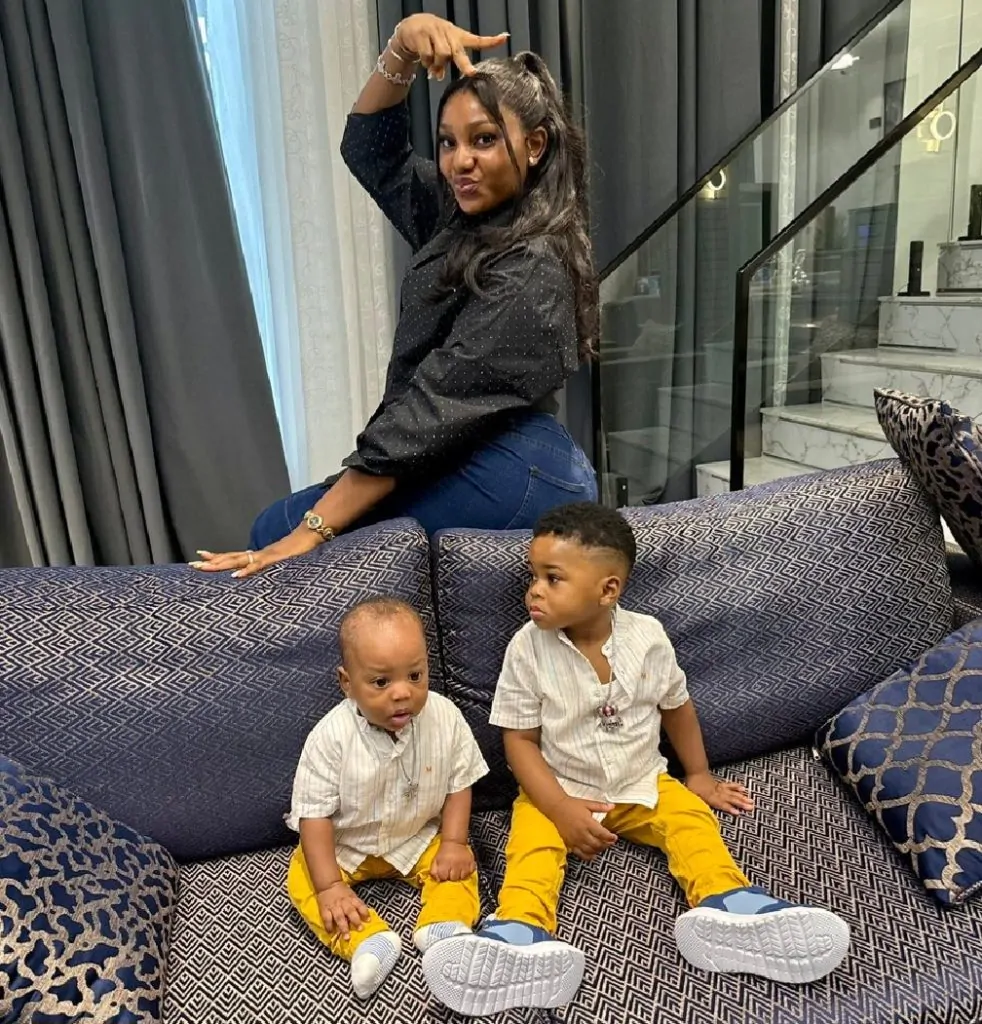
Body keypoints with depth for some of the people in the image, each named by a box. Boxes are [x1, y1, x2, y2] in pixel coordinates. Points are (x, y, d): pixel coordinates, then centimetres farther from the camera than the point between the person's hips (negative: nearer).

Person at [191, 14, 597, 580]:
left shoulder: (530, 271, -19)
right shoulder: (462, 216, 8)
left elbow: (429, 409, -24)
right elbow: (370, 147, 16)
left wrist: (310, 532, -23)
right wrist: (404, 46, -4)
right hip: (471, 461, 9)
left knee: (276, 528, -6)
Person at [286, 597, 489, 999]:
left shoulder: (445, 718, -22)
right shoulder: (331, 736, -29)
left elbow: (458, 784, -5)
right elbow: (314, 813, -21)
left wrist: (453, 843, -13)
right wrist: (329, 886, -22)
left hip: (421, 838, 2)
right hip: (345, 845, -1)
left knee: (460, 867, -13)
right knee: (303, 879, -20)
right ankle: (368, 941, -26)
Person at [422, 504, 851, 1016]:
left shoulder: (646, 636, -11)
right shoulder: (528, 648, -15)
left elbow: (676, 706, 7)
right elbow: (520, 740, -11)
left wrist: (699, 776, 14)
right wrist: (562, 810, -20)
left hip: (642, 785, 2)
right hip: (558, 791, -2)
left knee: (691, 819, -19)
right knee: (532, 841, -26)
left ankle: (726, 907, -37)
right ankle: (518, 934, -46)